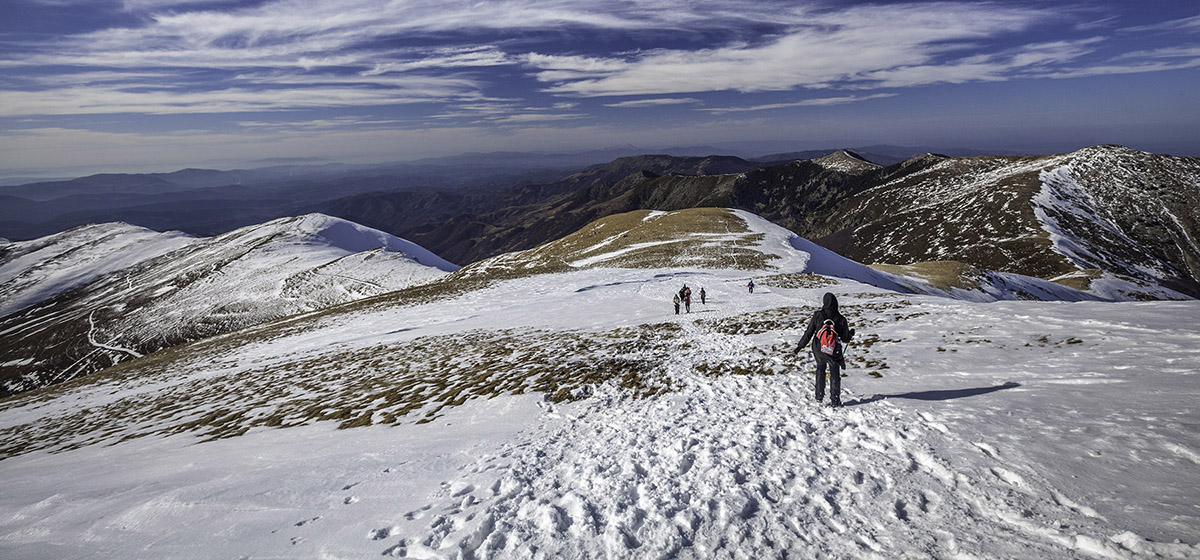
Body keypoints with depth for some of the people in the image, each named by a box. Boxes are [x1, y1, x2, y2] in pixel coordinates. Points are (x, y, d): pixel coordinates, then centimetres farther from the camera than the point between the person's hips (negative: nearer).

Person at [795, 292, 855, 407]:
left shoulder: (817, 316, -12)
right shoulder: (841, 319, -12)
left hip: (818, 349, 1)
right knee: (835, 375, 12)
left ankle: (819, 396, 27)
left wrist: (800, 346, 4)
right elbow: (845, 339, -3)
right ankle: (835, 401, 14)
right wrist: (851, 333, 19)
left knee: (820, 369, 24)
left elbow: (809, 333, -7)